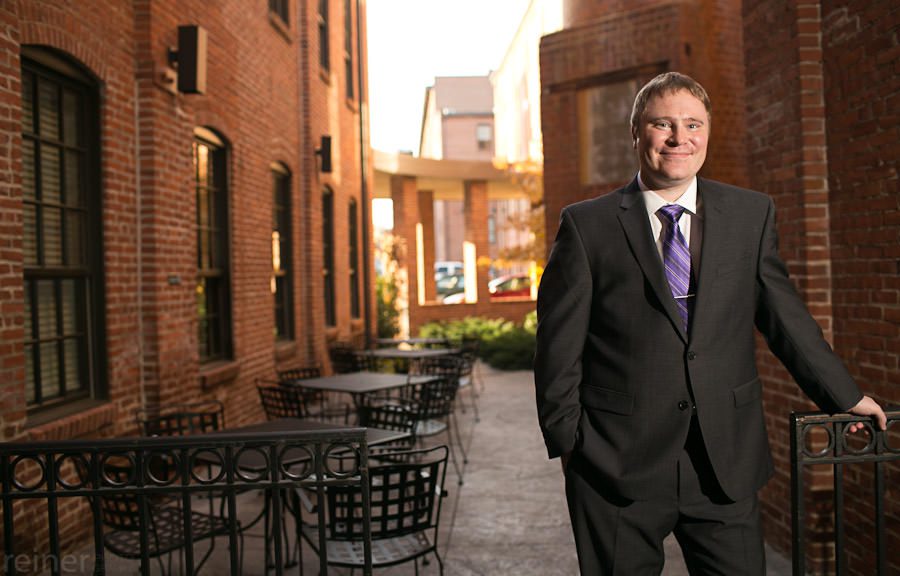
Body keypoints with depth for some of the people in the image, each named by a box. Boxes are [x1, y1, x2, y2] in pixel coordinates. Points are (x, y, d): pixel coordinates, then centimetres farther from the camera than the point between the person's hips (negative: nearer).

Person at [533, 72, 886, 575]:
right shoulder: (587, 225, -2)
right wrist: (568, 439, -3)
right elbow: (559, 345, -2)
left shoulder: (752, 214, 6)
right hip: (618, 463, -2)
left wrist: (843, 395, 21)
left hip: (727, 461, 2)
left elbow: (784, 315, 15)